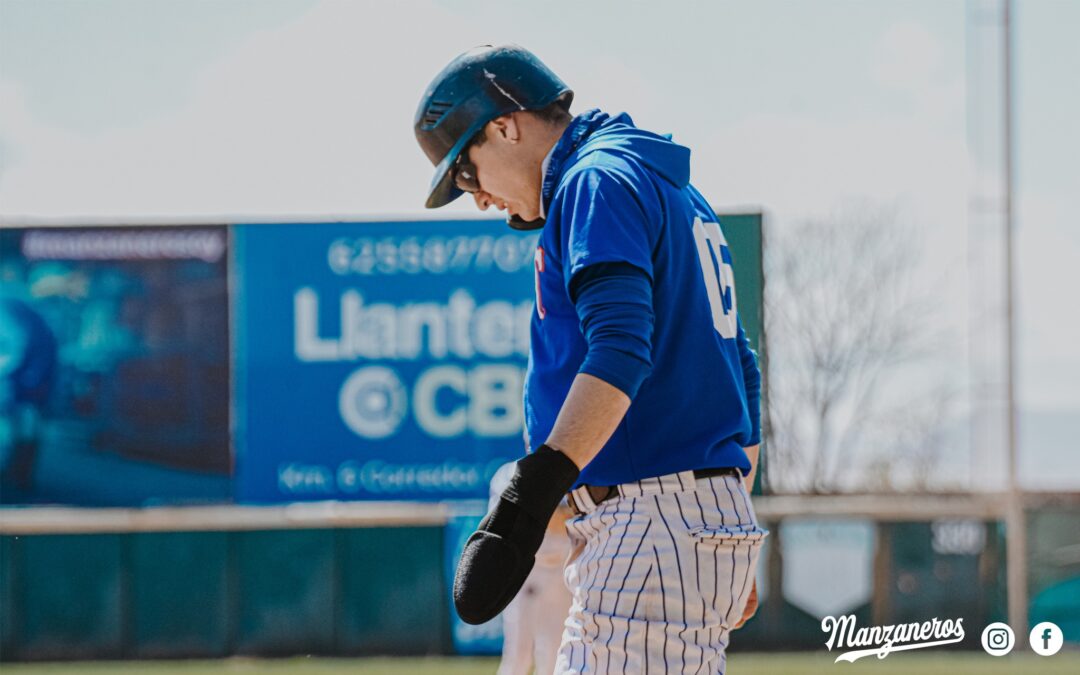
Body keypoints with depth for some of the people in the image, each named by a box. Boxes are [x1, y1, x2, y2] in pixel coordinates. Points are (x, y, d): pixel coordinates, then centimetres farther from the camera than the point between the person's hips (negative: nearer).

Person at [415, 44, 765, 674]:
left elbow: (620, 350, -23)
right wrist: (733, 557, 29)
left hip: (656, 523, -10)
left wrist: (530, 495, -32)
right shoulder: (675, 192, 24)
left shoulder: (598, 181, -8)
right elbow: (741, 372, 27)